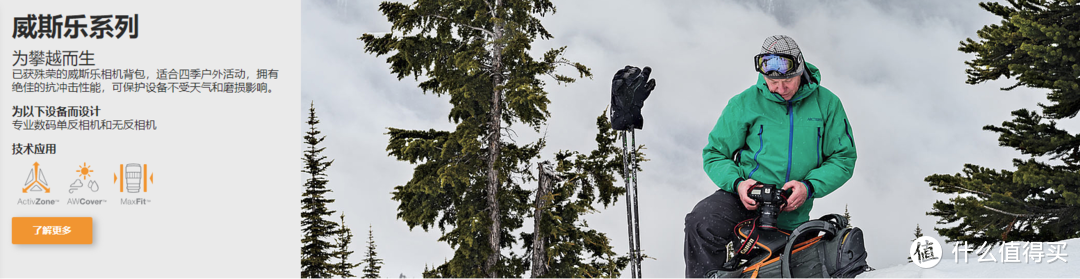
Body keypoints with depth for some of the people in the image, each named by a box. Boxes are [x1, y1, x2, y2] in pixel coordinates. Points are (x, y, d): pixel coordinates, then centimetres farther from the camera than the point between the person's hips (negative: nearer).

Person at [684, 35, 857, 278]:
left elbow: (843, 158, 4)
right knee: (701, 224, -29)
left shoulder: (826, 103, 2)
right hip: (743, 196, -1)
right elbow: (715, 154, 6)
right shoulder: (744, 103, 0)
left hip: (792, 216, 2)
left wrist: (809, 187, -14)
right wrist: (737, 182, -15)